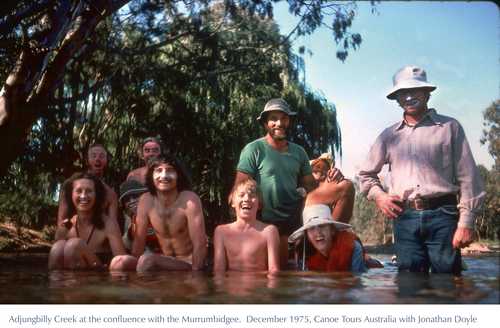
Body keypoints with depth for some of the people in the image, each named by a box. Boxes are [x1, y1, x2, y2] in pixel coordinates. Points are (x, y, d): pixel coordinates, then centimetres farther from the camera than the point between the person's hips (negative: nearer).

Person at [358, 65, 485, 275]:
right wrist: (378, 196, 6)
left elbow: (467, 178, 1)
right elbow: (366, 174, 26)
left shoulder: (449, 127, 7)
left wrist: (466, 223, -6)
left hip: (442, 216, -2)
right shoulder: (389, 135, 16)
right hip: (404, 218, 3)